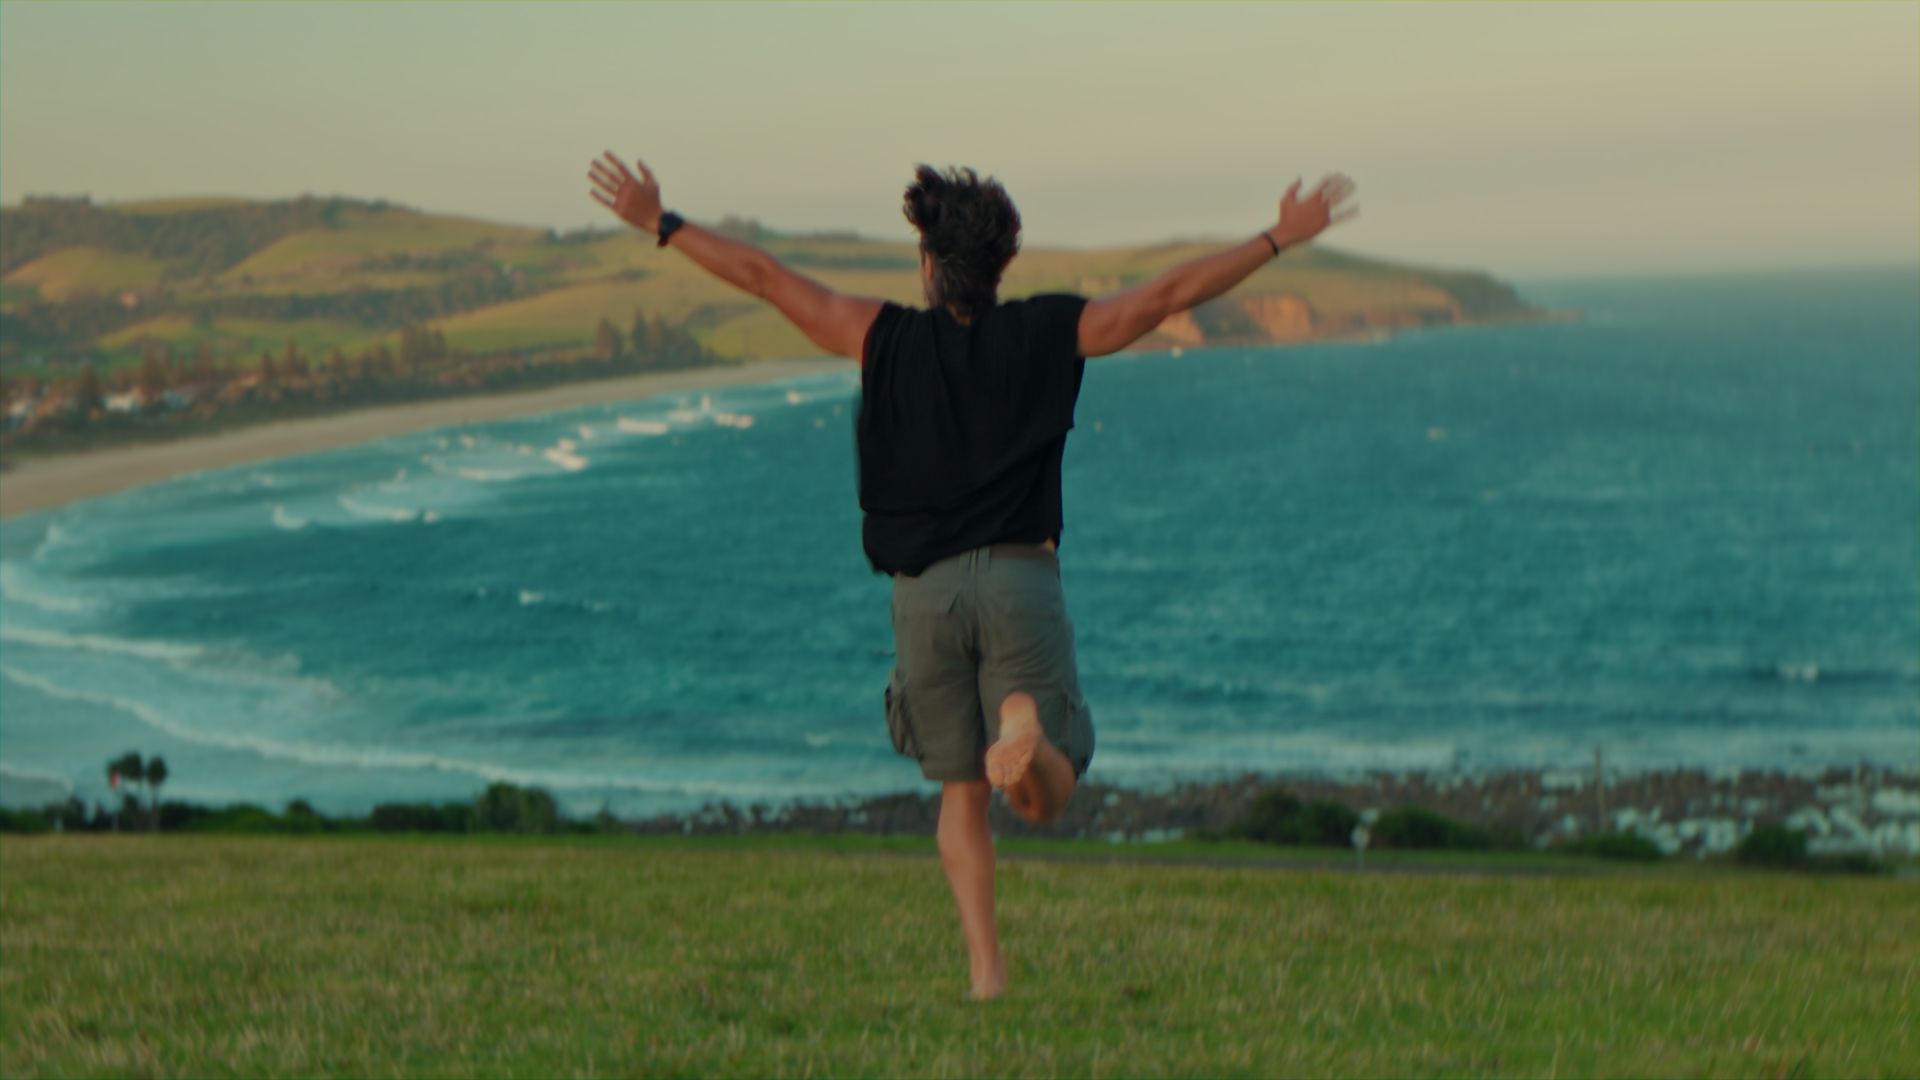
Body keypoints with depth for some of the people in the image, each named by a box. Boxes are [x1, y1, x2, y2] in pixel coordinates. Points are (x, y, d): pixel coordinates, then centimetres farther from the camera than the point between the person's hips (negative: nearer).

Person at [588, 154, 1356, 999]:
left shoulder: (885, 337, 2)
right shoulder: (1048, 334, 2)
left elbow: (763, 277, 5)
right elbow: (1172, 293, 5)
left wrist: (659, 224, 14)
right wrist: (1282, 237, 14)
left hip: (922, 588, 1)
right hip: (1018, 578, -1)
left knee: (961, 789, 15)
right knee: (1047, 798, 3)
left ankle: (985, 966, 5)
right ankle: (1025, 734, -34)